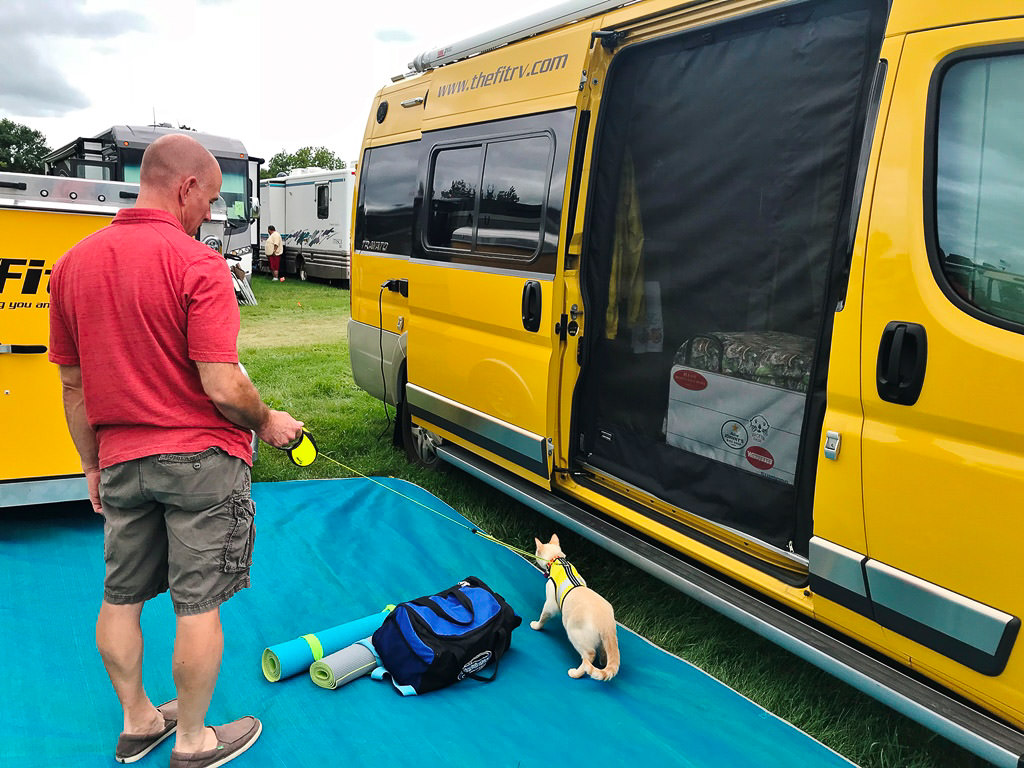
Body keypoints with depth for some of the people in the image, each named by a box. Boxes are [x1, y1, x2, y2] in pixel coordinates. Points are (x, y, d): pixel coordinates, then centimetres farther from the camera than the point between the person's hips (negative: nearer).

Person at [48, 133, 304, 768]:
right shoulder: (197, 264, -16)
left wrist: (94, 463, 18)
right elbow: (222, 387, -22)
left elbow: (73, 384, 9)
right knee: (198, 606, 7)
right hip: (200, 460, -6)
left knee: (121, 598, 18)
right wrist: (268, 423, -2)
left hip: (121, 461, 6)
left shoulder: (74, 264, 3)